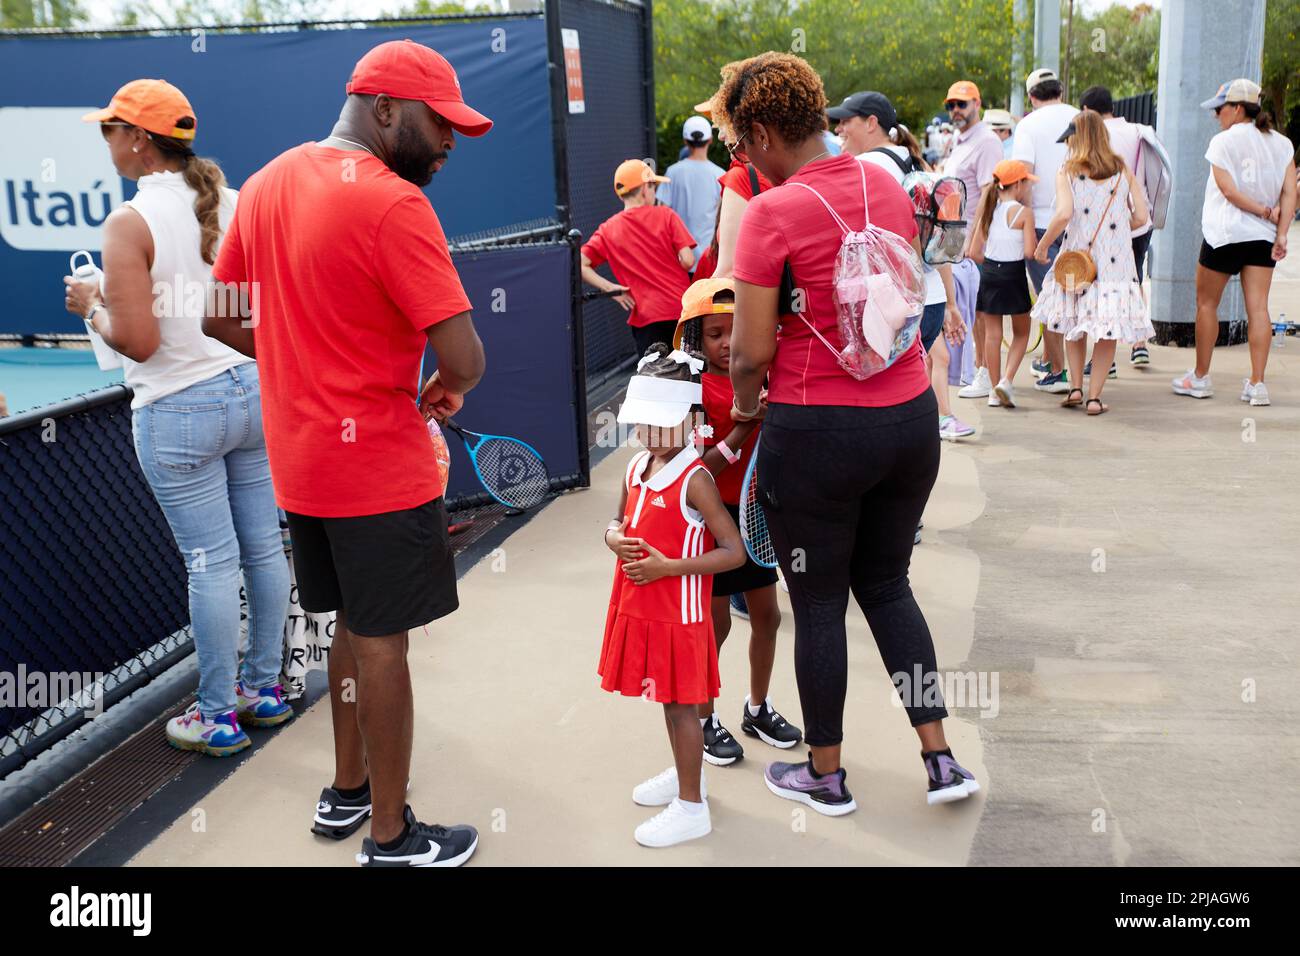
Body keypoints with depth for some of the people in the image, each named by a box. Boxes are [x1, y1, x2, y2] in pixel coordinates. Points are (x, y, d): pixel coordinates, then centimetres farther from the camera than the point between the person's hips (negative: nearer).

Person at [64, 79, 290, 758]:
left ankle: (218, 716, 16)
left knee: (211, 562, 2)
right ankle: (265, 687, 28)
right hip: (254, 390, 6)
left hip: (180, 410, -6)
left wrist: (92, 306, 0)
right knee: (263, 546, 13)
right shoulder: (236, 204, 3)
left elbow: (137, 341, -20)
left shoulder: (129, 224, -15)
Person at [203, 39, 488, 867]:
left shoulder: (267, 184, 7)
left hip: (301, 460, 8)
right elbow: (463, 356, -24)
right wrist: (446, 389, -3)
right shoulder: (393, 203, -19)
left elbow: (222, 317, 13)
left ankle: (348, 791, 37)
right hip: (378, 464, -8)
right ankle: (391, 837, 20)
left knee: (353, 626, 22)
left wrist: (309, 364, 12)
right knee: (382, 642, 5)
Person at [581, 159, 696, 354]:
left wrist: (610, 288, -3)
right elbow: (688, 261, -8)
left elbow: (580, 265, -4)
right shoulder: (665, 215, -2)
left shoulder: (608, 230, 3)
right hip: (682, 309, -1)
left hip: (645, 316, 1)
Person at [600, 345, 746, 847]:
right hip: (639, 608, 7)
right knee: (668, 699, 20)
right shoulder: (637, 467, 4)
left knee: (680, 704, 2)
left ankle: (691, 807, 14)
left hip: (677, 612, -7)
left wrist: (667, 566, -24)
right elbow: (617, 523, 18)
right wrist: (615, 539, -7)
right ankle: (683, 774, 39)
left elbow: (734, 552, -20)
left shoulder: (695, 480, -19)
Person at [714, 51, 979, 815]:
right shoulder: (887, 186, 4)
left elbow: (751, 352, -15)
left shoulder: (773, 212, -16)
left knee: (819, 604, 11)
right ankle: (941, 759, 22)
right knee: (887, 584, 22)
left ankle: (827, 776, 28)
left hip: (819, 433, -6)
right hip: (911, 415, 6)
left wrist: (744, 404, 4)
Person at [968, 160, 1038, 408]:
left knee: (992, 334, 8)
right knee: (1021, 332, 12)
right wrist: (1038, 245, 6)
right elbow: (1029, 252, -15)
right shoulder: (1024, 212, -9)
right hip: (1013, 274, -4)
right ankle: (1007, 380, -5)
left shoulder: (989, 210, 6)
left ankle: (996, 391, 12)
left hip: (989, 272, 4)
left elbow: (974, 252, 5)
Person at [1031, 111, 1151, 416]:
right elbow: (1141, 216, 0)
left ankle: (1075, 387, 12)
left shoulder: (1067, 170, -3)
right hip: (1116, 261, 1)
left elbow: (1064, 213, -16)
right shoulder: (1123, 171, 4)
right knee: (1108, 329, 5)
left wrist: (1043, 244, -5)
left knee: (1075, 323, 17)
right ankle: (1094, 397, 3)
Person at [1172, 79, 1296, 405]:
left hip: (1224, 233, -4)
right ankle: (1257, 384, -3)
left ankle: (1200, 378, 16)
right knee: (1258, 308, 0)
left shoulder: (1223, 142, -6)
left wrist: (1264, 211, -5)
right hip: (1262, 237, 4)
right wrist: (1281, 233, -4)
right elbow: (1290, 192, 0)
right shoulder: (1282, 143, 8)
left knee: (1206, 304, 9)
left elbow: (1229, 190, -14)